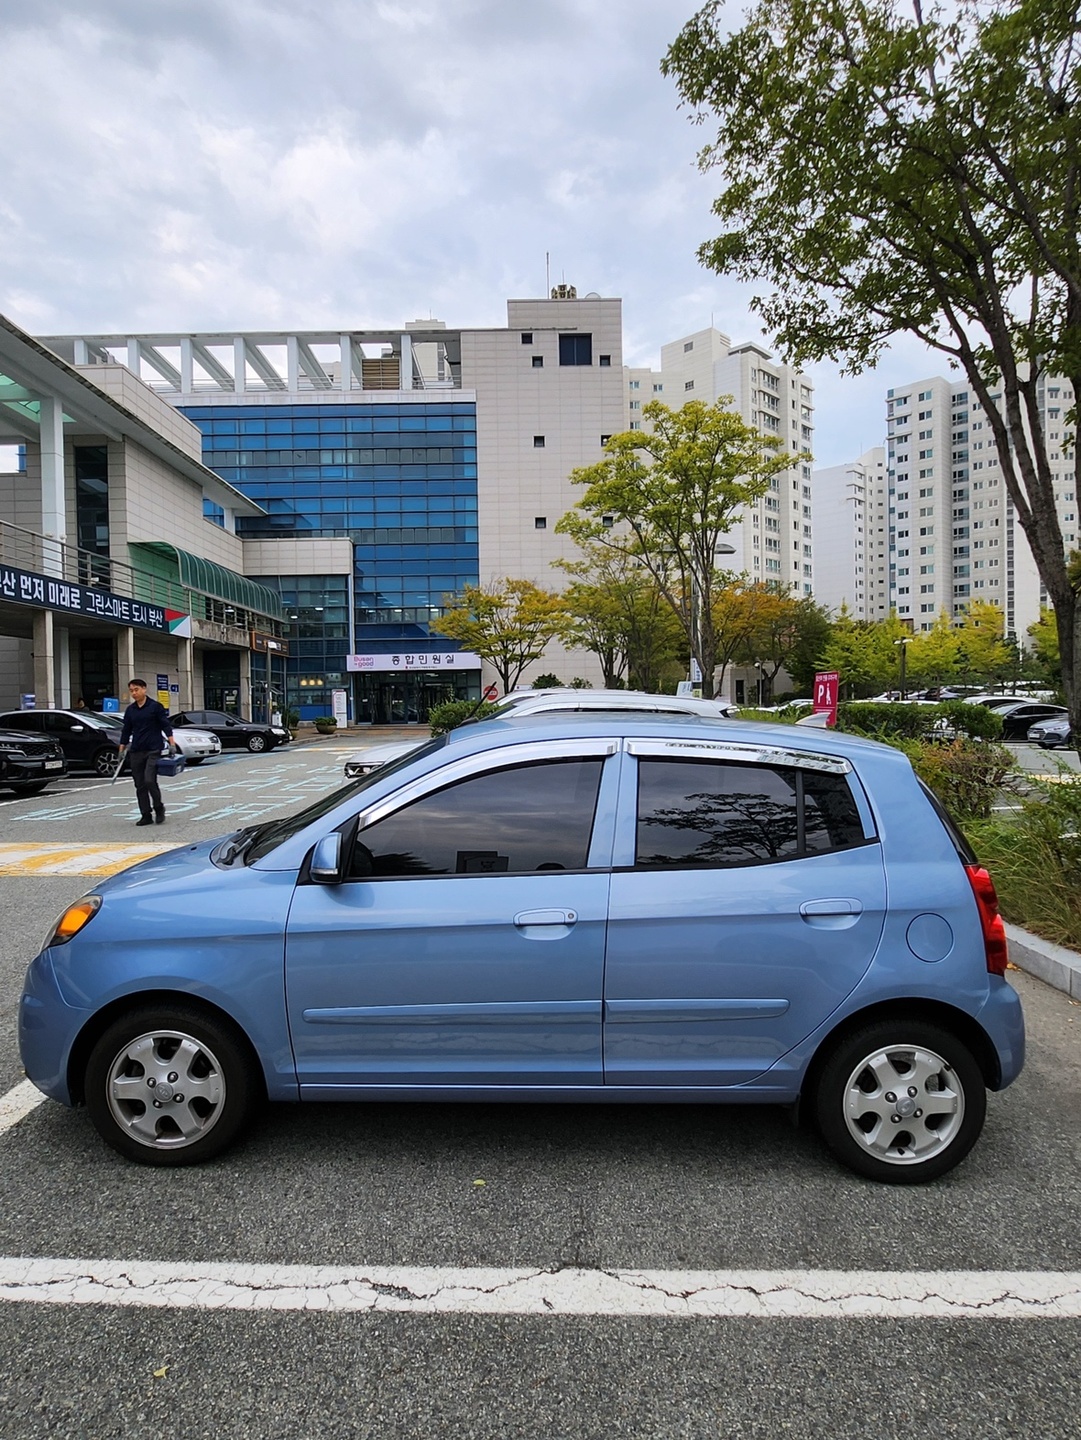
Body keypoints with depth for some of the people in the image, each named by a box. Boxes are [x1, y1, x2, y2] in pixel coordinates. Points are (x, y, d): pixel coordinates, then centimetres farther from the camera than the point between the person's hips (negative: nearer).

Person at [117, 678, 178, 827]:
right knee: (140, 785, 4)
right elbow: (126, 732, 16)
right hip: (136, 752, 5)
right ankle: (146, 815, 10)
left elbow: (166, 726, -5)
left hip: (153, 751, -5)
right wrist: (121, 751, 14)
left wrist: (172, 744, -14)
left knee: (150, 781, -16)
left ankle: (159, 808, 5)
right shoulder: (130, 710, 11)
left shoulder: (155, 706, -2)